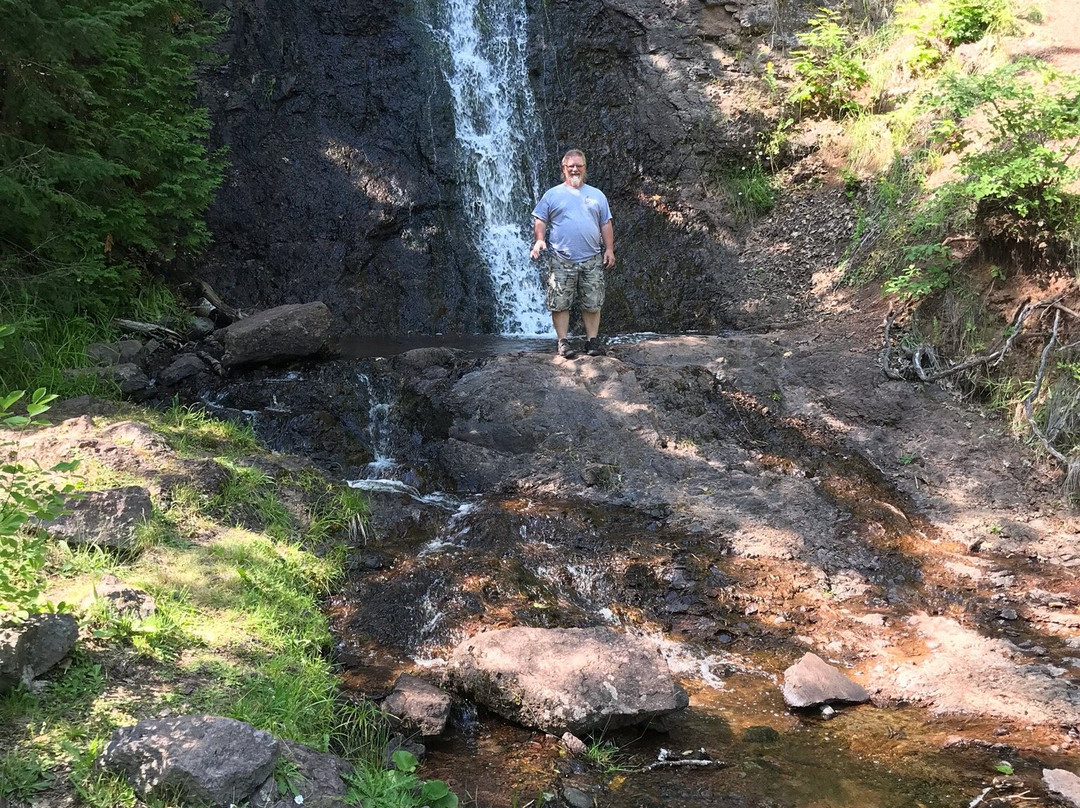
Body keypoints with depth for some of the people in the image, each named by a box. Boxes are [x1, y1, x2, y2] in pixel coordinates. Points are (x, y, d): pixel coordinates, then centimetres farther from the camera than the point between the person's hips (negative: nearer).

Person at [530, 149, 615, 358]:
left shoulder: (597, 195, 15)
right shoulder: (553, 195, 8)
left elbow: (606, 224, 13)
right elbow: (539, 220, 5)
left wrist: (609, 249, 4)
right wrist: (539, 240, -13)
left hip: (592, 260, 2)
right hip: (561, 260, -2)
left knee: (592, 303, 2)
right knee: (560, 303, -5)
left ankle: (592, 341, 8)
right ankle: (563, 342, 1)